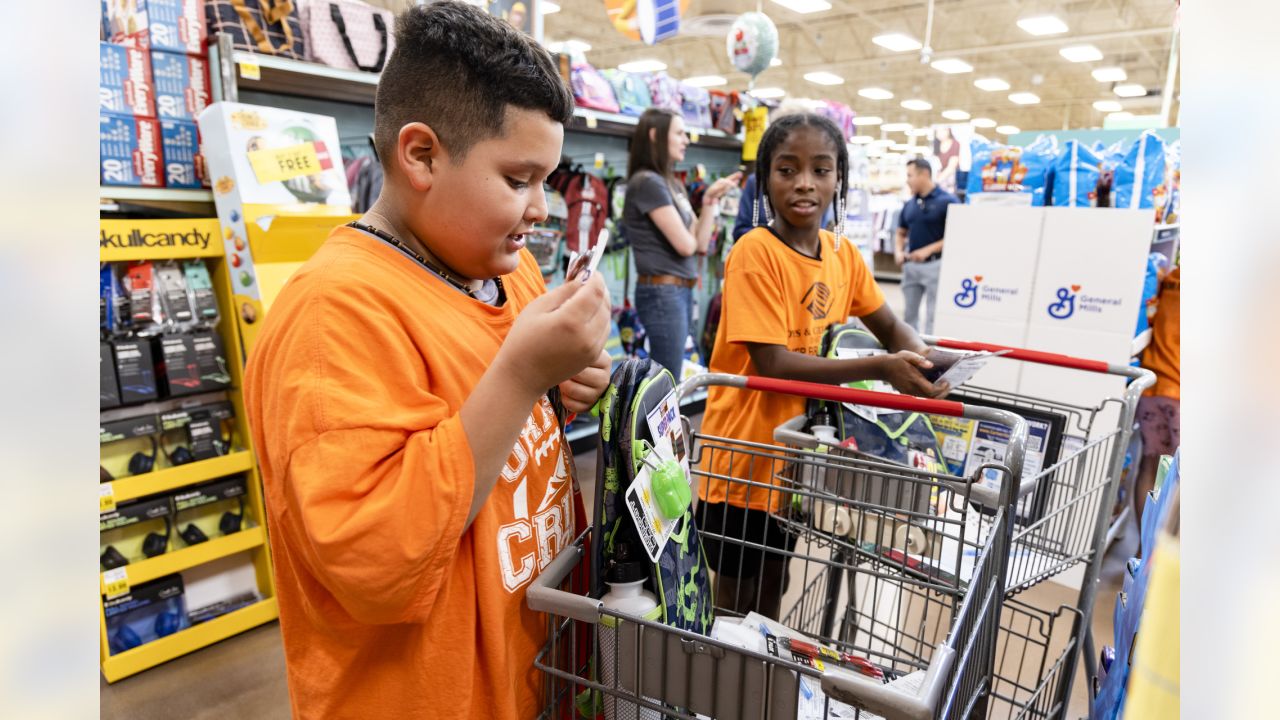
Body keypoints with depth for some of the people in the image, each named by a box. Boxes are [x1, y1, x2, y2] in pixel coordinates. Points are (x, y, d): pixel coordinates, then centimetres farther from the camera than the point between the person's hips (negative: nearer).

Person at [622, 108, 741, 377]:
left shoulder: (671, 183, 16)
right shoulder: (647, 182, -12)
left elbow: (701, 242, 12)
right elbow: (685, 244, -15)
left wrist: (710, 200, 2)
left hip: (681, 290, 9)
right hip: (662, 292, -9)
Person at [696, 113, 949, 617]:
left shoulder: (843, 254, 1)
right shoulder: (755, 252, -19)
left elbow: (890, 326, 11)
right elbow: (772, 363, -24)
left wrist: (923, 362, -9)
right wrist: (881, 368, -28)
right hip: (744, 457, -6)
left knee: (771, 593, 25)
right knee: (735, 602, 12)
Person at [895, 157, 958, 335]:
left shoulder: (947, 201, -8)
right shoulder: (909, 205, 8)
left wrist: (928, 250, -18)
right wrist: (898, 251, -3)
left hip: (935, 265, -6)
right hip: (910, 265, 6)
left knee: (934, 315, 1)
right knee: (909, 314, 13)